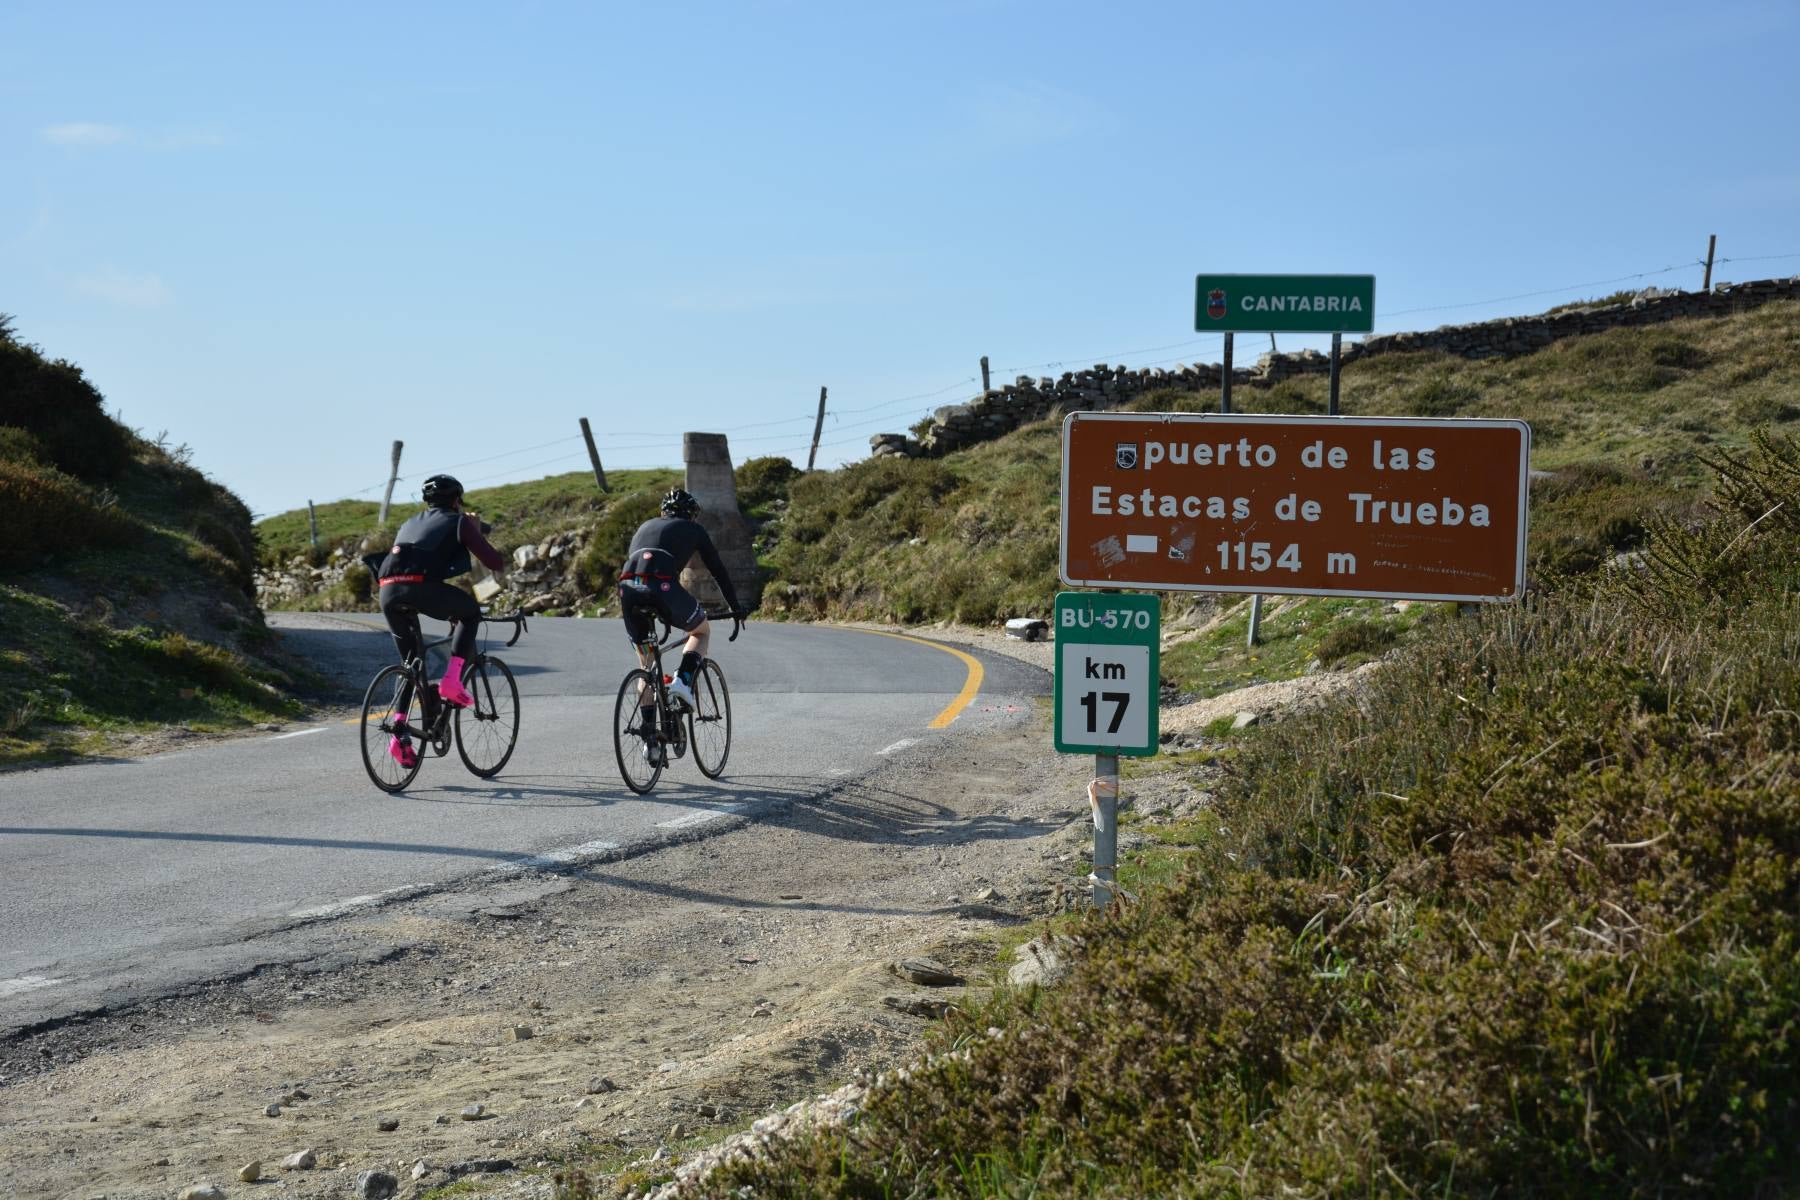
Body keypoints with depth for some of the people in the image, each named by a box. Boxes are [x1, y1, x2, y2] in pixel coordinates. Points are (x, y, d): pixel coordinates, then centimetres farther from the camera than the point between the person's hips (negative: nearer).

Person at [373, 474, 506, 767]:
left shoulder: (411, 523, 34)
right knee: (471, 612, 23)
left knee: (411, 663, 22)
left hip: (388, 591, 6)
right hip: (424, 588, -6)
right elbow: (494, 562, 11)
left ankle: (400, 733, 10)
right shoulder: (458, 522, 16)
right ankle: (452, 680, 6)